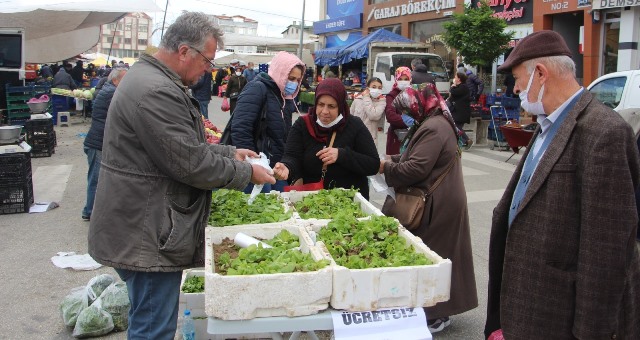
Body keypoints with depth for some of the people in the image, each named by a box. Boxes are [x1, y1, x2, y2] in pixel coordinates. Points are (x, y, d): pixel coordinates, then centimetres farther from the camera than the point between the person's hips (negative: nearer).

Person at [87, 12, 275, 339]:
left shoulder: (148, 77, 13)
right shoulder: (157, 92, -23)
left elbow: (183, 145, 21)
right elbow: (192, 164, -22)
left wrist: (230, 152, 13)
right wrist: (247, 173, -9)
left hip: (140, 230, 11)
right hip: (146, 236, -11)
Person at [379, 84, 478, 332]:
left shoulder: (433, 128, -22)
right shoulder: (434, 122, 13)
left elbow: (416, 169, -25)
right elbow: (418, 157, 21)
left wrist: (386, 167, -11)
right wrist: (393, 159, 7)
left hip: (436, 206, -11)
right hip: (438, 202, 11)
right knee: (434, 256, 17)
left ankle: (437, 315, 12)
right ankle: (438, 310, 30)